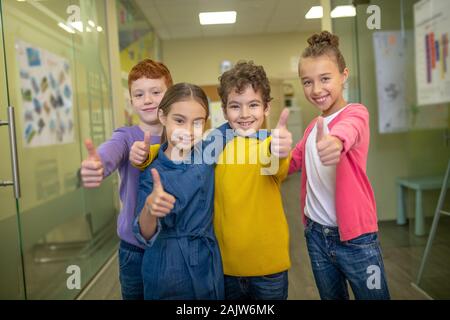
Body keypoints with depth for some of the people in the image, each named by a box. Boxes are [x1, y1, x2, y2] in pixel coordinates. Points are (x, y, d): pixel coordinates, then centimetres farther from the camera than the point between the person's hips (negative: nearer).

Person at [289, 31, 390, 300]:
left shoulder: (356, 113, -14)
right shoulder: (313, 126, 7)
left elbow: (348, 130, -39)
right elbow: (293, 163, 17)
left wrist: (335, 141, -61)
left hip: (356, 237, -6)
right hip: (316, 234, 7)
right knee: (331, 297, 20)